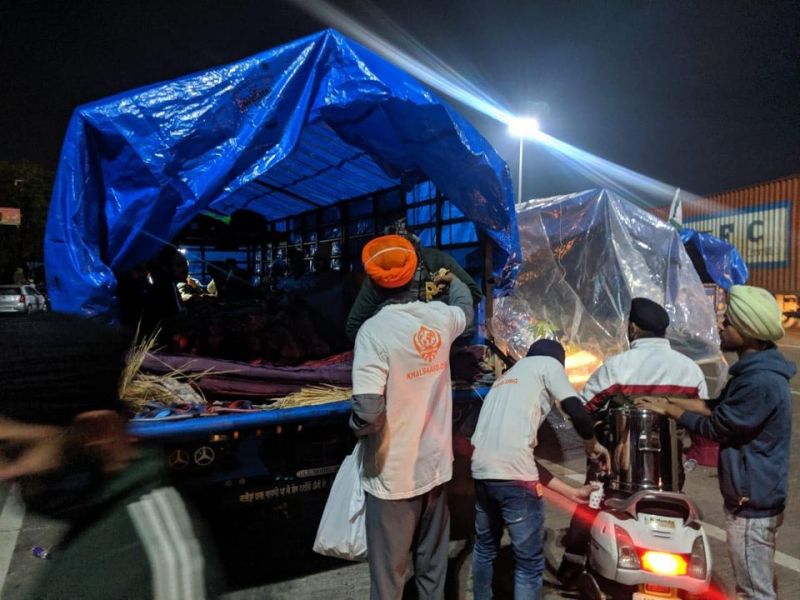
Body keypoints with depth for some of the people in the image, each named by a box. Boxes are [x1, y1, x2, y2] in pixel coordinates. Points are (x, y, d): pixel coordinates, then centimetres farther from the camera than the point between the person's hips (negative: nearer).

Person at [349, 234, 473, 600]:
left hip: (393, 475, -5)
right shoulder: (440, 316, -5)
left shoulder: (374, 330, -22)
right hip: (435, 465, 5)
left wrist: (356, 427, -5)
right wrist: (453, 279, 40)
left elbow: (368, 412, -28)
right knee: (432, 563, 23)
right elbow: (466, 307, 21)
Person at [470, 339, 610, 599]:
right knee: (529, 564, 7)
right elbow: (577, 412, -5)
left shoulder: (504, 378, 30)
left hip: (481, 470, 7)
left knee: (485, 548, 27)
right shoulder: (548, 363, 12)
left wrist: (571, 491, 27)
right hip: (512, 474, -7)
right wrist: (592, 444, 18)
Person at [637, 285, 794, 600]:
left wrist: (668, 410, -7)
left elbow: (714, 427, -20)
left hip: (751, 502, -10)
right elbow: (716, 406, 11)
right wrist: (667, 399, 5)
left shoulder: (761, 383, -28)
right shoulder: (755, 369, 6)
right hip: (755, 496, 10)